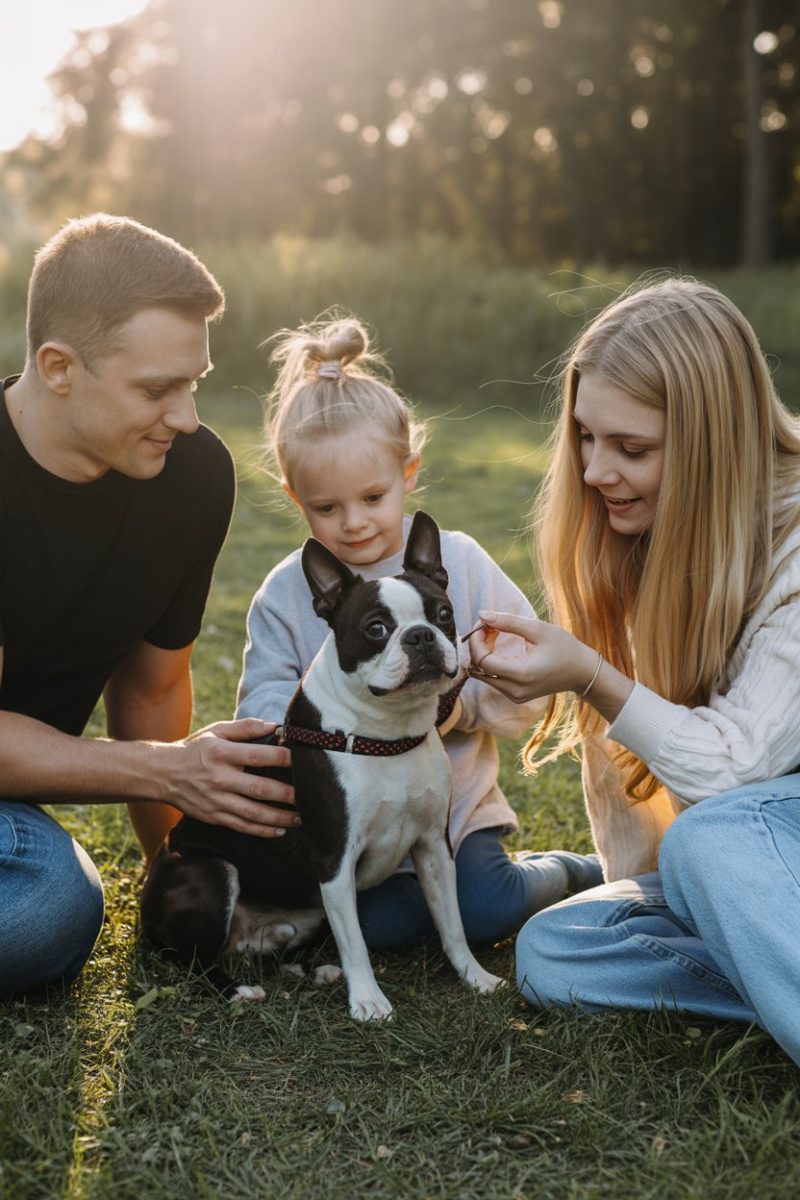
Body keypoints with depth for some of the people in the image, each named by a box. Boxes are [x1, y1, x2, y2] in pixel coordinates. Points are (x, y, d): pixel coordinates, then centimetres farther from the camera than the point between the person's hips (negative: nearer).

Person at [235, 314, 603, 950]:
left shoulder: (459, 563, -6)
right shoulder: (286, 593, -3)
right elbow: (261, 708, -8)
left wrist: (462, 703, -23)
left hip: (455, 799, -1)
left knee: (487, 914, -15)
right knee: (385, 926, -18)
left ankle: (566, 872, 17)